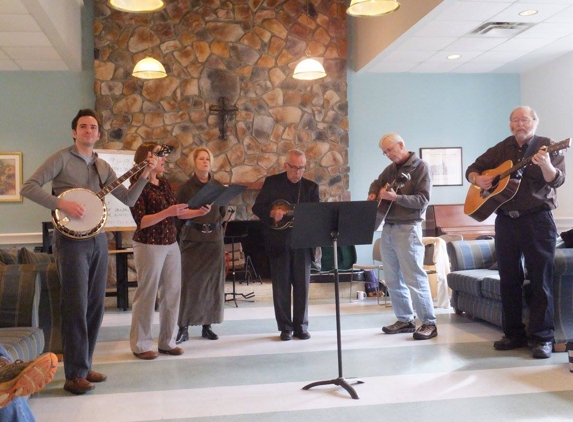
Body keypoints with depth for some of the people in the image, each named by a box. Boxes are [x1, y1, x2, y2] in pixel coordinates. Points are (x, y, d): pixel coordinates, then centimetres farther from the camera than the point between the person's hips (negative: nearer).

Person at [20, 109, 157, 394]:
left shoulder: (103, 167, 14)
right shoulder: (61, 159, -4)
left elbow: (128, 199, 11)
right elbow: (28, 188, -12)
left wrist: (144, 175, -1)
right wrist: (62, 204, -22)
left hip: (98, 240, 7)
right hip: (71, 240, -7)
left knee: (95, 306, 9)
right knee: (76, 307, -8)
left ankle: (84, 367, 21)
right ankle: (75, 376, -1)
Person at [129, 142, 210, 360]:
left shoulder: (164, 184, 12)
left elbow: (177, 212, 12)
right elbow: (141, 221, -15)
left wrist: (199, 212, -3)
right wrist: (167, 213, -25)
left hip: (171, 244, 7)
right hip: (149, 246, -7)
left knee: (172, 293, 8)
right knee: (147, 295, 0)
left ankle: (167, 341, 19)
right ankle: (141, 345, 12)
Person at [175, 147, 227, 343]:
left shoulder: (218, 186, 7)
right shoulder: (186, 187, -3)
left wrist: (213, 226, 7)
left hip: (214, 238, 3)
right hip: (192, 239, -3)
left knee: (212, 281, 6)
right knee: (189, 282, -4)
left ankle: (207, 326, 15)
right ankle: (184, 328, 2)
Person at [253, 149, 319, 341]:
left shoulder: (311, 186, 7)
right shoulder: (272, 182, 2)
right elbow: (257, 207, 0)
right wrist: (271, 213, -19)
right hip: (278, 242, -2)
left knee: (302, 285, 4)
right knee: (281, 285, 3)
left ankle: (301, 326, 15)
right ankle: (285, 327, 12)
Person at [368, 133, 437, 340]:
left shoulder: (420, 167, -6)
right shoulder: (390, 169, 15)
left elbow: (423, 200, -14)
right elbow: (377, 183, 30)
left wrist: (395, 198, -25)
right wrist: (373, 194, 7)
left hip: (407, 228, -8)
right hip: (387, 227, 8)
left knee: (414, 278, -9)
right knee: (393, 279, 9)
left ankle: (429, 323, -3)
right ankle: (405, 320, 18)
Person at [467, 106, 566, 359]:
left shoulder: (547, 146, 0)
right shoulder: (501, 149, 12)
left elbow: (557, 180, -13)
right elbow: (472, 168, 18)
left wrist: (545, 165, -34)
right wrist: (477, 179, -5)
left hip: (537, 219, -5)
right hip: (505, 220, 5)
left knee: (540, 280, -4)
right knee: (509, 279, 8)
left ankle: (542, 338, 1)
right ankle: (514, 334, 17)